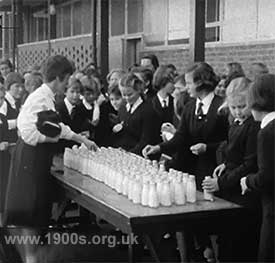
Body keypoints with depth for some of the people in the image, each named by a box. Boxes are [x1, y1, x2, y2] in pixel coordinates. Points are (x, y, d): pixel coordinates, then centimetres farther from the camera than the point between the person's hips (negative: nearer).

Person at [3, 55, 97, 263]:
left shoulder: (48, 98, 10)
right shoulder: (39, 98, -19)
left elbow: (59, 127, 22)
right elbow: (28, 134, -25)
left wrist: (83, 140, 24)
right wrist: (51, 138, -12)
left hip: (39, 160, 10)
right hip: (31, 158, -10)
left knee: (37, 209, 16)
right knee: (31, 208, -2)